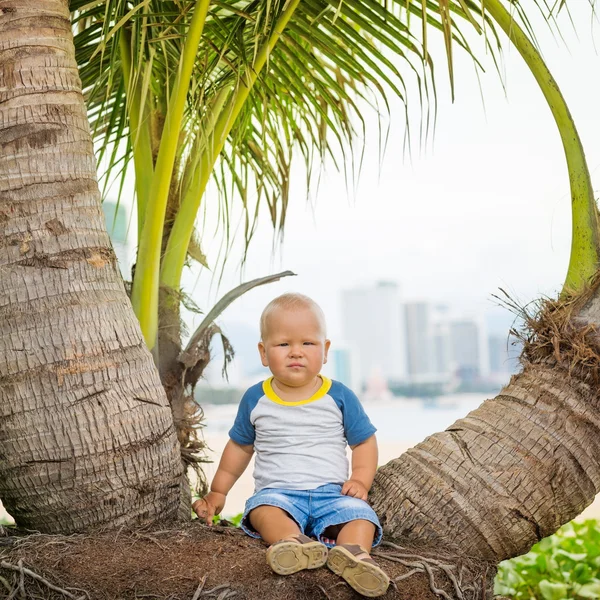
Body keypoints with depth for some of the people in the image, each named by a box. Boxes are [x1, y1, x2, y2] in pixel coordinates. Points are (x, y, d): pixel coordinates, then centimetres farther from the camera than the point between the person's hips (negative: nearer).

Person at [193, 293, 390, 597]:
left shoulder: (339, 397, 5)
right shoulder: (256, 399, 8)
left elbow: (364, 442, 11)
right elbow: (240, 446, 21)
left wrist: (360, 480, -6)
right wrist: (218, 492, 21)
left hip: (332, 493, 1)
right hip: (278, 491, -1)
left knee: (359, 513, -29)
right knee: (264, 507, -34)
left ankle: (353, 552, -56)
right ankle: (295, 543, -61)